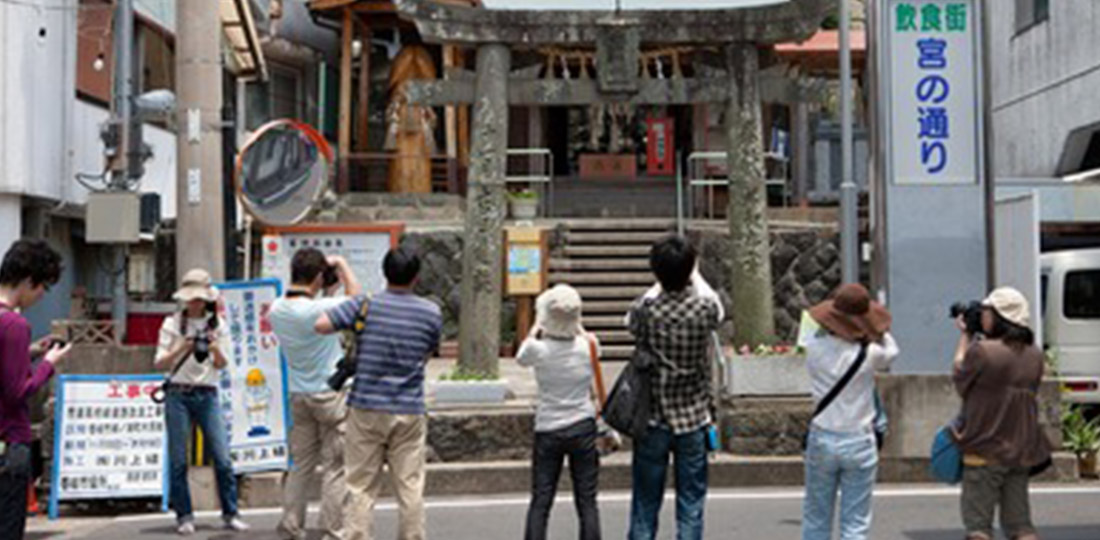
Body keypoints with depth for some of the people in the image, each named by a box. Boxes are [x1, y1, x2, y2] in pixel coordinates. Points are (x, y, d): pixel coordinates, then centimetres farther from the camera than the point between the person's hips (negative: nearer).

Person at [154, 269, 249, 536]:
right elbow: (159, 364, -2)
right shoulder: (172, 323, 3)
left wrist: (215, 348, -21)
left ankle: (230, 514, 4)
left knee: (222, 457, -4)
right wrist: (181, 349, -19)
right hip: (178, 395, -1)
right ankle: (184, 516, 7)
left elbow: (221, 365, 0)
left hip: (207, 395, 1)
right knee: (178, 460, -2)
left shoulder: (218, 325, 7)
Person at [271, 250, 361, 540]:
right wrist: (341, 264, 4)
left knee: (301, 466, 14)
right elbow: (355, 296, -6)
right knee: (336, 468, 2)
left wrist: (327, 294, 15)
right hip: (331, 395, -7)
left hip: (299, 395, 7)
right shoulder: (319, 309, -22)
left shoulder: (276, 311, -1)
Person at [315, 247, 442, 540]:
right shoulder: (431, 312, 1)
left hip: (366, 408, -1)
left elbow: (321, 325, -12)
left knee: (361, 487, 5)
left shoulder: (365, 304, -6)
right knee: (410, 487, 8)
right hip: (409, 411, 1)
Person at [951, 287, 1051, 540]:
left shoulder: (982, 351, -18)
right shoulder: (1034, 355, 3)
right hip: (1022, 451, 6)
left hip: (985, 451, -6)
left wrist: (965, 336, 8)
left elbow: (960, 379, -2)